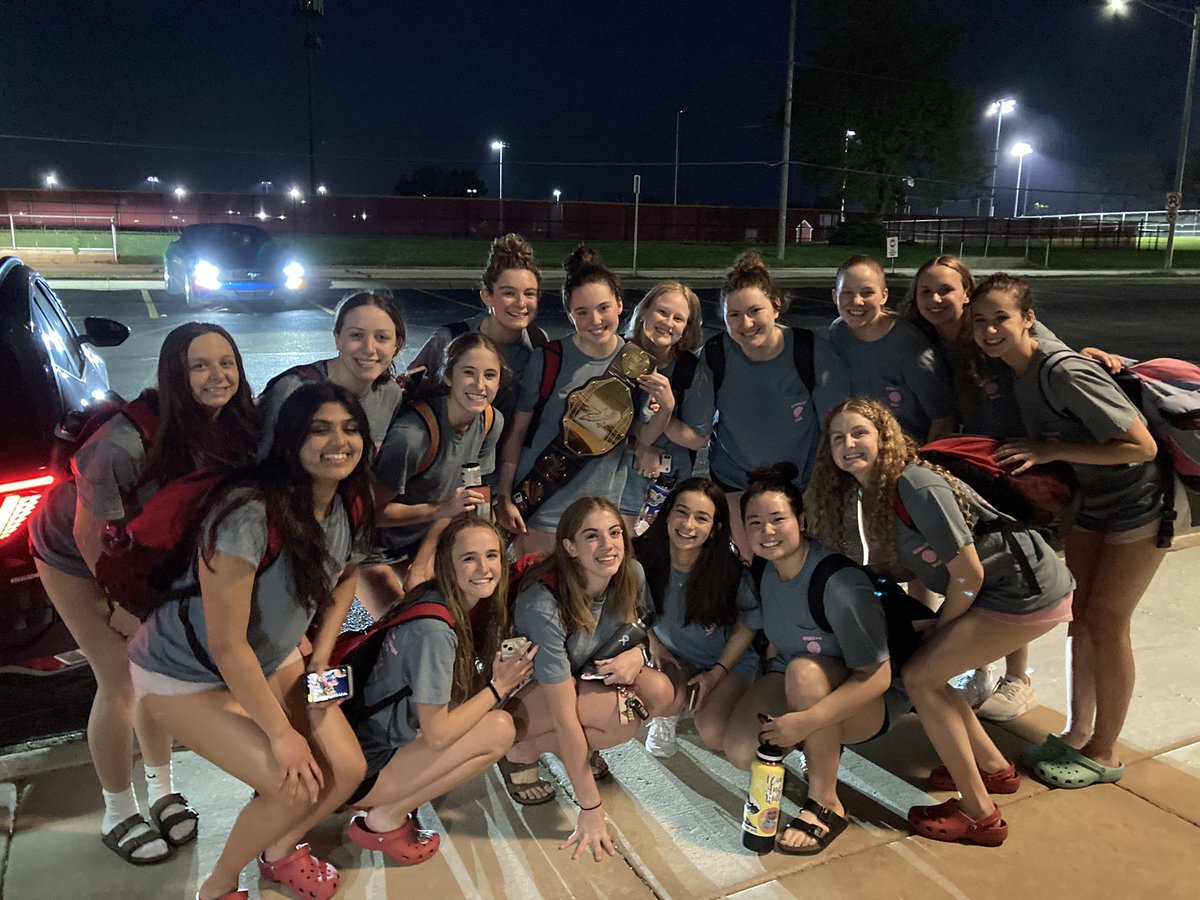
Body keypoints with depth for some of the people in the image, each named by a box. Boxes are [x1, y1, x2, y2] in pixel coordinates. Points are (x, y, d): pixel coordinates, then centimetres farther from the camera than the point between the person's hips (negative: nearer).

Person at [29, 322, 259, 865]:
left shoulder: (237, 429, -21)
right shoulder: (131, 439, -38)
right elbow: (90, 531, -25)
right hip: (76, 557, -5)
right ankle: (118, 816, 20)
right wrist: (122, 601, -12)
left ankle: (161, 791, 33)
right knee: (120, 683, -1)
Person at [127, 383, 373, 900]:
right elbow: (227, 645, -29)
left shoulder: (350, 504, -10)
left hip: (271, 659, 7)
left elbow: (344, 577, 11)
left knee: (347, 768, -3)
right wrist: (281, 733, -20)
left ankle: (280, 849, 30)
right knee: (294, 786, -17)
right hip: (185, 675, -6)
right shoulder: (249, 513, -34)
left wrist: (321, 657, -1)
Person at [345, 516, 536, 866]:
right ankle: (385, 819, -5)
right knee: (499, 728, -18)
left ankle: (391, 801, 9)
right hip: (361, 769, -9)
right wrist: (499, 686, -15)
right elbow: (436, 735, -22)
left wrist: (495, 676, -8)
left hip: (382, 739, 9)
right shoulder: (434, 630, -25)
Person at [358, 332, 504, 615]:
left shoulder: (491, 422, -11)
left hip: (425, 542, 6)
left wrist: (420, 567, -6)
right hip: (377, 547, -6)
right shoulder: (412, 434, -33)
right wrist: (438, 510, -34)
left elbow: (456, 501, -4)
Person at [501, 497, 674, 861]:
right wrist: (590, 809, -27)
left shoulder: (631, 574, -18)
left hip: (584, 671, 6)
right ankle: (522, 750, -6)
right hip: (522, 687, -6)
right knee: (623, 719, -31)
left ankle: (581, 747, 5)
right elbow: (564, 717, -31)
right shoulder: (544, 606, -36)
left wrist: (637, 653, -19)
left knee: (660, 692, -21)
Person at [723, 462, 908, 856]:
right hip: (789, 680, 6)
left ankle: (826, 804, -20)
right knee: (740, 752, -18)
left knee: (805, 671, -38)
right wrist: (761, 700, -1)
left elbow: (878, 676, -29)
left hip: (869, 702, -6)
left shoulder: (838, 583, -31)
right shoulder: (764, 569, -8)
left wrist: (806, 721, -36)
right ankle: (823, 748, 12)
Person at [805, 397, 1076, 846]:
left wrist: (940, 630, -5)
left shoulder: (918, 489, -26)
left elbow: (968, 575, -20)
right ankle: (994, 767, 29)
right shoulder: (874, 493, 2)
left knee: (919, 677, -9)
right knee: (925, 672, 9)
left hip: (1028, 591, -9)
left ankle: (980, 814, 3)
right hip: (997, 590, 9)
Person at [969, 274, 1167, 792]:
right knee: (1081, 616, 12)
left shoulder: (1064, 374, -30)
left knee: (1105, 623, 0)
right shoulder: (1015, 373, -4)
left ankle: (1103, 754, 17)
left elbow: (1141, 446, -29)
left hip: (1139, 506, -8)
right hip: (1091, 503, 8)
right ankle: (1077, 734, 27)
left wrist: (1050, 451, -28)